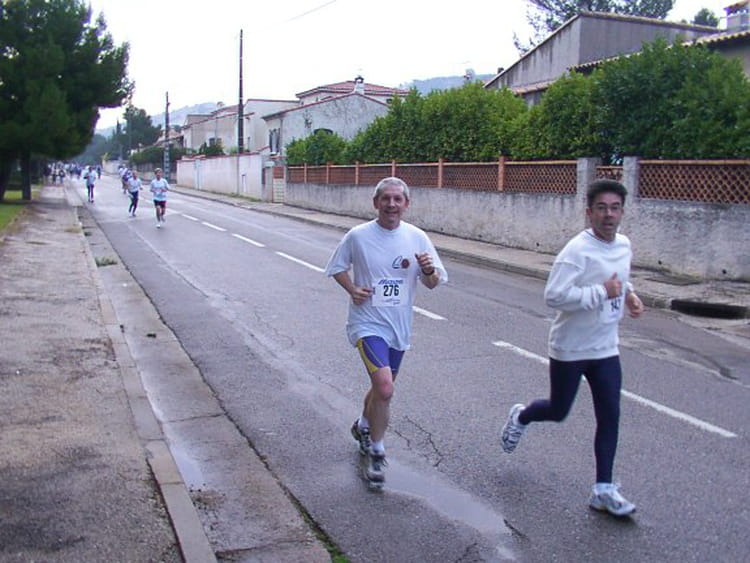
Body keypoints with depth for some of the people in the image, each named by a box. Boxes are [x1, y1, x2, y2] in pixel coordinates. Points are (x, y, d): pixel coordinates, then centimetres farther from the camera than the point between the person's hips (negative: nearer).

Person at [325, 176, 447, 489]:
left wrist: (429, 270, -19)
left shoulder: (417, 238, -2)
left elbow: (433, 283, 4)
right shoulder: (358, 236, -9)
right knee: (385, 388, -20)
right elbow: (336, 268, 6)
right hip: (368, 324, -4)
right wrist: (352, 290, -11)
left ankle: (363, 427, 51)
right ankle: (376, 453, 1)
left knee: (381, 386, 20)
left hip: (399, 326, 4)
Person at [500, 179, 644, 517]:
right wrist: (603, 292, -28)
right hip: (570, 348, -6)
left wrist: (628, 294, 3)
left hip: (606, 349, 6)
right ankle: (520, 417, 43)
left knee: (610, 416, 3)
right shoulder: (578, 251, -21)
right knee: (558, 411, 10)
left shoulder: (624, 245, 4)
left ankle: (603, 489, 13)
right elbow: (554, 296, -28)